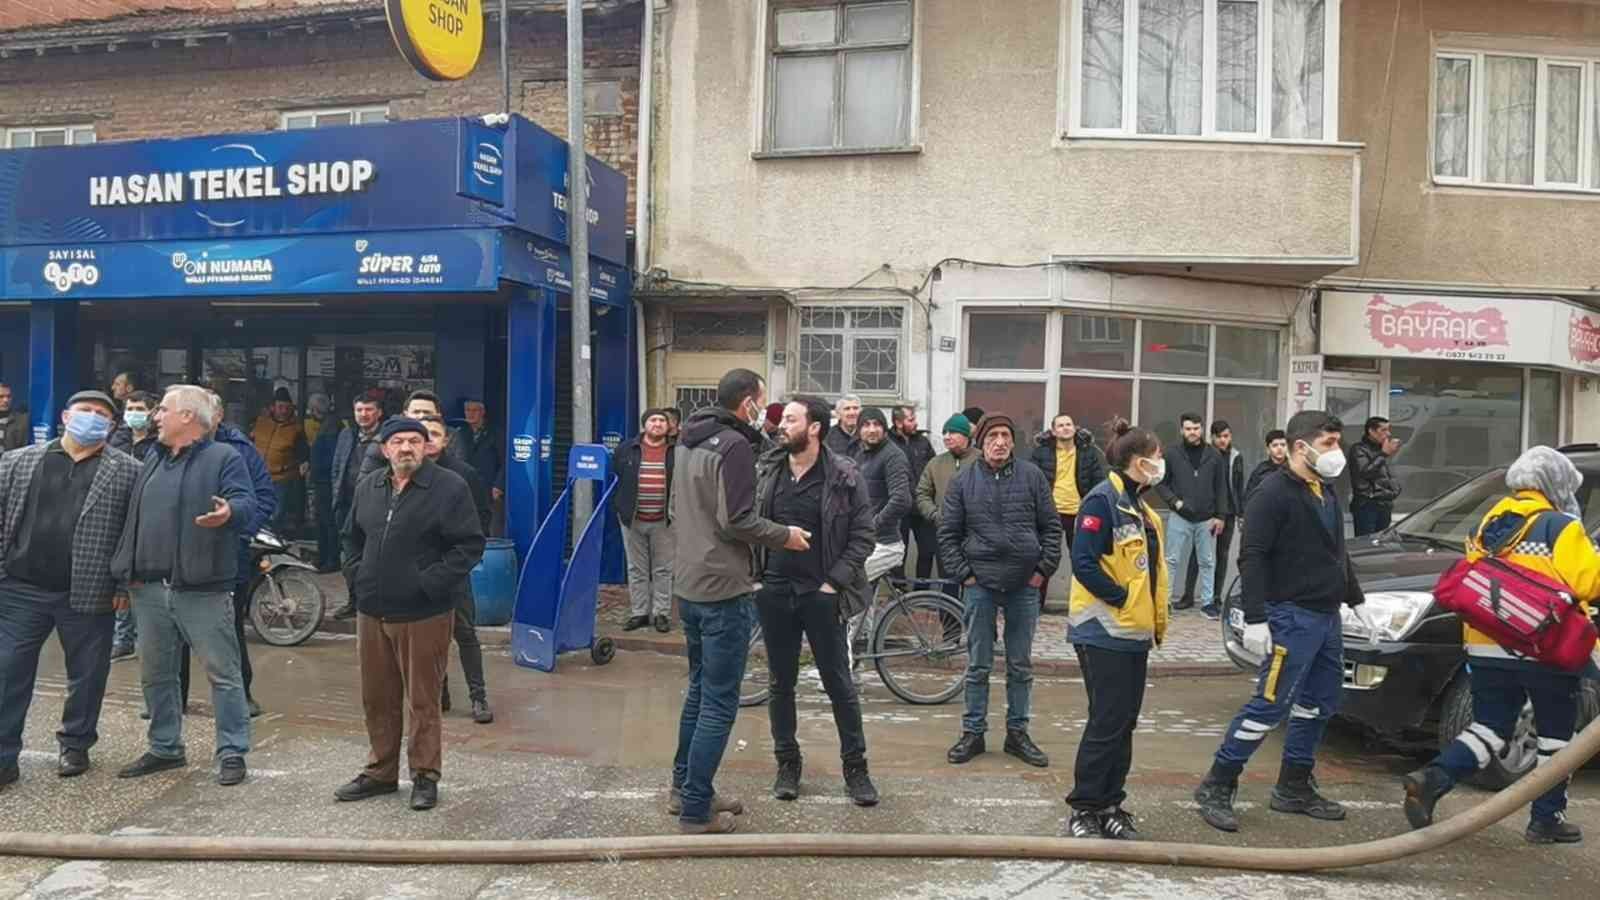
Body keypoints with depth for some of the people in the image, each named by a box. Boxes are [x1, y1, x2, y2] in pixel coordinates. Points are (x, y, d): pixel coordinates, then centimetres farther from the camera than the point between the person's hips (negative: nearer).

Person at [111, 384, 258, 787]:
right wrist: (126, 571, 17)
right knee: (155, 674, 15)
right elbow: (134, 518, 22)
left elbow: (246, 503, -17)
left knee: (222, 672, -2)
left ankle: (232, 752, 6)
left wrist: (229, 512, -38)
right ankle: (165, 748, 29)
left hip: (203, 589, -7)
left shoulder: (224, 458, -5)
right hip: (149, 588, 7)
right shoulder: (153, 460, 17)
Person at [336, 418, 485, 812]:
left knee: (422, 700, 3)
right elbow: (352, 537, 23)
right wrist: (356, 572, 7)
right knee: (377, 698, 15)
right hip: (372, 611, 6)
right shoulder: (369, 487, 11)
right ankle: (381, 772, 30)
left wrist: (433, 581, -16)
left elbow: (470, 544, -11)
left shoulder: (450, 487, -8)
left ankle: (425, 776, 16)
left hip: (424, 614, -6)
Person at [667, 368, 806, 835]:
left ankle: (684, 787, 30)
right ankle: (696, 810, 5)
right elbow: (737, 521, -21)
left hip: (688, 585, 9)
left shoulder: (688, 442, 12)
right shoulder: (735, 446, -16)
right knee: (719, 702, -1)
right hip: (723, 590, -9)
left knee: (699, 689, 20)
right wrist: (785, 535, -7)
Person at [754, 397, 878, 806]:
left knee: (839, 683, 5)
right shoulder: (765, 471, 3)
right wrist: (752, 574, 1)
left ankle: (855, 766, 19)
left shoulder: (844, 476, -7)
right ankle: (787, 762, 26)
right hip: (774, 592, 3)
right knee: (781, 683, 12)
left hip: (820, 593, -3)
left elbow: (862, 535, -5)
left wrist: (834, 582, -12)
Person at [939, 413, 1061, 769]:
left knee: (1021, 666, 11)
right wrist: (962, 573, -5)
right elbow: (948, 533, 2)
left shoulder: (1032, 476, 1)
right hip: (980, 585, -1)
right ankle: (973, 732, 17)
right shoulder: (964, 480, 0)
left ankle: (1017, 732, 22)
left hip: (1025, 586, 1)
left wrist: (1044, 569, -3)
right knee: (978, 666, 7)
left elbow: (1051, 527, 4)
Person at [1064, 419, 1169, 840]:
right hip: (1104, 634, -9)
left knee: (1125, 724, 12)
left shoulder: (1140, 508, 16)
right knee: (1106, 723, -5)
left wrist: (1157, 621, 13)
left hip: (1135, 635, 9)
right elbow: (1083, 562, -22)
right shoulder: (1103, 500, -14)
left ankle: (1110, 805, 21)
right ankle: (1083, 809, 6)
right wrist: (1122, 599, -18)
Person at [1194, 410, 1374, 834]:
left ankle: (1294, 787, 25)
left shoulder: (1327, 492, 15)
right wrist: (1255, 620, -23)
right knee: (1269, 705, -9)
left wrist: (1356, 601, 25)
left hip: (1328, 616, 9)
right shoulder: (1274, 493, -13)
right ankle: (1216, 787, -1)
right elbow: (1251, 558, -18)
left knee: (1319, 704, 13)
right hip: (1293, 617, -9)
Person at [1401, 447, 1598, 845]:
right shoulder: (1560, 527, -7)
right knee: (1556, 733, 12)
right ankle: (1547, 818, 18)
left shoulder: (1490, 523, 14)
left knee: (1489, 727, 9)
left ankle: (1432, 780, -11)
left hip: (1488, 648, 5)